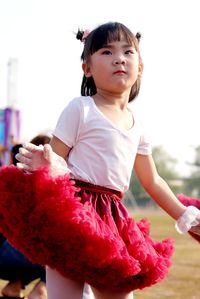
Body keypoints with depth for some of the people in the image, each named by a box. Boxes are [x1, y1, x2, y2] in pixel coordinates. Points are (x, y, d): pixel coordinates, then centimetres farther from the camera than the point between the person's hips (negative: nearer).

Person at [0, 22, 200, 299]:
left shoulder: (136, 123, 14)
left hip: (110, 218, 7)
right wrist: (47, 164, -31)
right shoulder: (80, 108, -3)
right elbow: (55, 159, -7)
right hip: (73, 212, -7)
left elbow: (152, 181, 23)